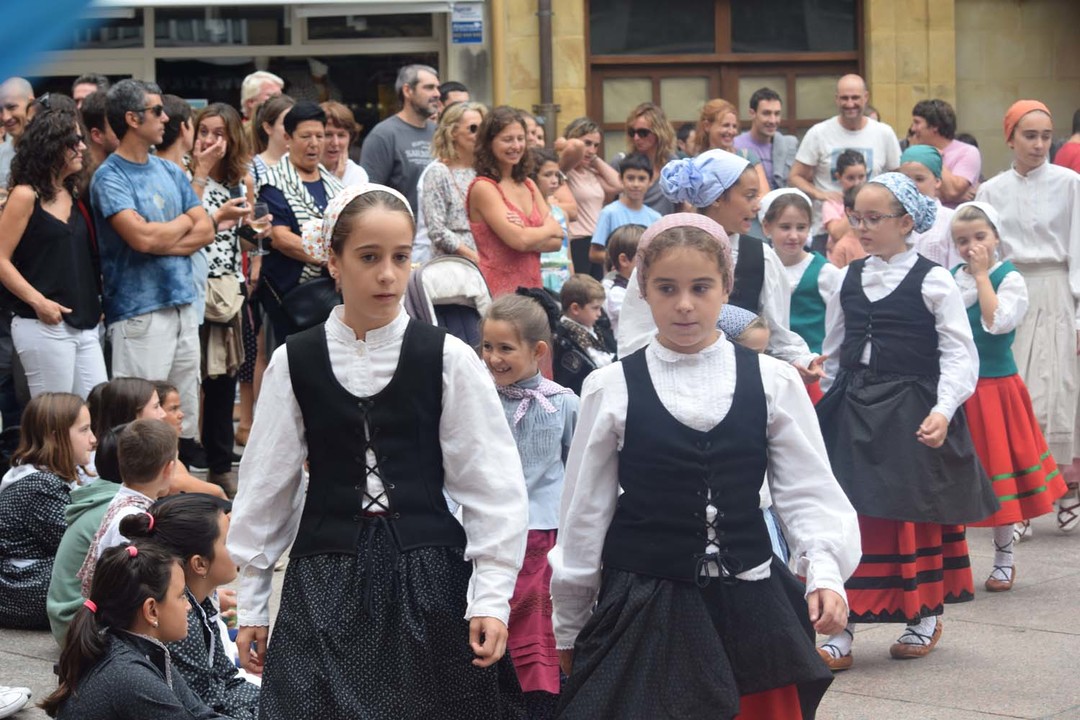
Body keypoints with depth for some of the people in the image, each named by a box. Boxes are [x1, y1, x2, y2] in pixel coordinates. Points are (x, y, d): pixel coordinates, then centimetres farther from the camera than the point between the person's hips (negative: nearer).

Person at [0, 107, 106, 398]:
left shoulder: (72, 195, 15)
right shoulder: (26, 196, -7)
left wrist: (96, 304, 11)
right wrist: (38, 302, -17)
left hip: (86, 325, 7)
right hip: (44, 326, -7)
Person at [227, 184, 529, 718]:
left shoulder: (448, 359, -3)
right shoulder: (295, 362, 1)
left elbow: (494, 489, -3)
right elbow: (264, 488, 8)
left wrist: (491, 598, -8)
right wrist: (250, 604, 9)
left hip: (427, 577, -1)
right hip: (325, 579, 1)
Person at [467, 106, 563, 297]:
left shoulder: (528, 185, 14)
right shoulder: (483, 188, -7)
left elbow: (557, 240, 6)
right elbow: (519, 240, -16)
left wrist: (529, 234, -12)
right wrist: (549, 230, 3)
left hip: (533, 286, 6)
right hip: (499, 290, -6)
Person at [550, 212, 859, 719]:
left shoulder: (773, 382, 0)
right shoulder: (612, 389, -2)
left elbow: (808, 493, 1)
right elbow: (584, 511, 5)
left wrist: (824, 573, -17)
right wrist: (568, 628, 10)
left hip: (747, 604, 1)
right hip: (644, 613, -1)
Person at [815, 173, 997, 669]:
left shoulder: (933, 282, -7)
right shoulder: (849, 280, 7)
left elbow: (959, 354, -9)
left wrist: (943, 410, -21)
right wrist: (827, 402, 15)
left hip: (912, 417, -4)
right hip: (853, 414, 4)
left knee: (918, 520, 8)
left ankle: (926, 619, 27)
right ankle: (842, 632, 1)